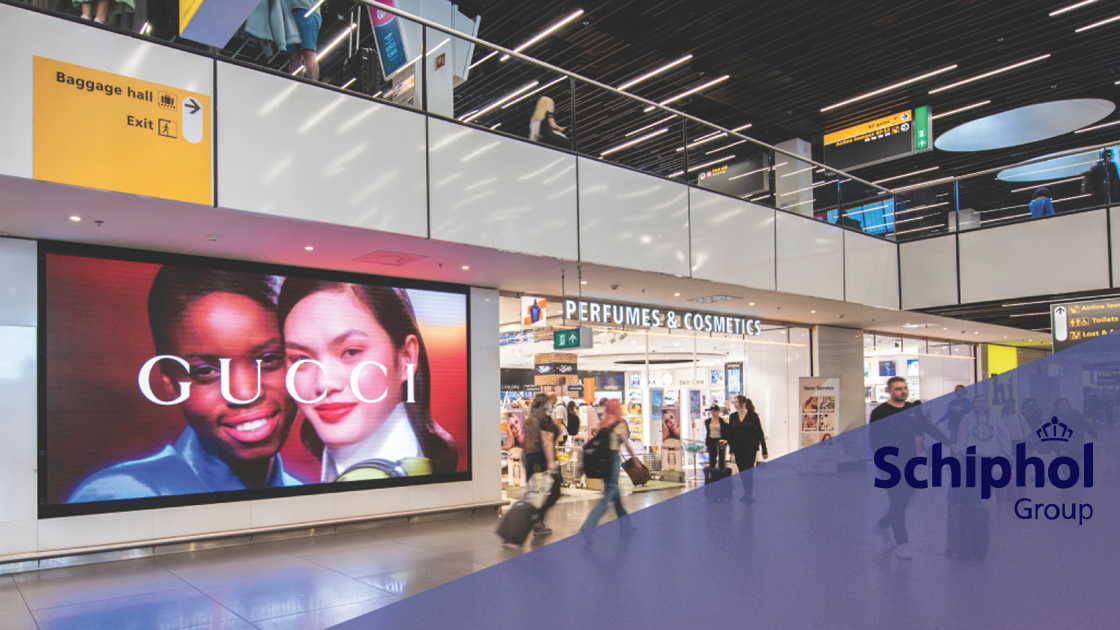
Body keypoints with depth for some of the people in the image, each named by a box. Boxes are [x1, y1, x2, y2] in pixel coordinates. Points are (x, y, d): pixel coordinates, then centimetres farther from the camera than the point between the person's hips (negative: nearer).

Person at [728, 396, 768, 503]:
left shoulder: (752, 415, -7)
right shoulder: (733, 416, 5)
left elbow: (760, 433, -4)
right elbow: (730, 433, 8)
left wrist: (764, 450, -4)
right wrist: (731, 449, 3)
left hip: (750, 447, -4)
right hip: (738, 448, 5)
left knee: (748, 471, -8)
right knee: (742, 471, 10)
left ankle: (750, 495, 1)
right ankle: (746, 493, 23)